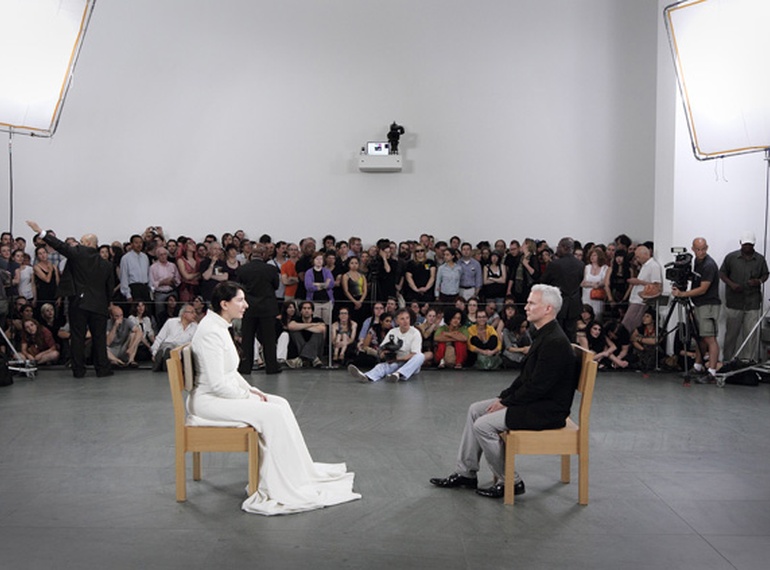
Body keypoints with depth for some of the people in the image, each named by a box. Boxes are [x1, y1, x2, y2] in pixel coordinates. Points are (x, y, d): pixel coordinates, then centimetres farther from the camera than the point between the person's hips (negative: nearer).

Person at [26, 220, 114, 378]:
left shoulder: (78, 253, -4)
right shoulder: (106, 265, 7)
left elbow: (61, 246, -7)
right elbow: (109, 288, 10)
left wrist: (41, 232, -3)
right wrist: (106, 304, 19)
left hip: (78, 303, -3)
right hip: (99, 305, 3)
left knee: (77, 337, 4)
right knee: (99, 337, 8)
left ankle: (78, 370, 6)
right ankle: (102, 368, 8)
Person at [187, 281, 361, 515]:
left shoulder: (219, 326, 10)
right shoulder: (211, 332, -21)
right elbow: (216, 384, -25)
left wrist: (250, 389, 6)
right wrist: (248, 396, -13)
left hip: (224, 393, 10)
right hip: (209, 400, -10)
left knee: (281, 404, 1)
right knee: (272, 413, -19)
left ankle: (297, 472, 3)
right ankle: (285, 486, -10)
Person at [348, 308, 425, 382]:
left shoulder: (415, 333, -6)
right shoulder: (392, 332, 6)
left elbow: (414, 355, -13)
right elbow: (381, 348, 7)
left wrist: (397, 358, -22)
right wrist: (383, 352, -18)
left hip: (411, 365, -2)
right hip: (395, 363, 2)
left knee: (420, 356, -34)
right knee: (382, 366, -28)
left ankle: (398, 375, -58)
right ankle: (366, 377, -63)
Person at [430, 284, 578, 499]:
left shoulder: (555, 342, -24)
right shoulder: (544, 335, 10)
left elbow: (537, 387, -25)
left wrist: (505, 403, -14)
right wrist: (503, 397, 6)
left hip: (546, 410, -11)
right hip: (534, 400, 11)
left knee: (483, 425, -16)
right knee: (475, 410, 10)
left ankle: (510, 481, 0)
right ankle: (466, 472, 17)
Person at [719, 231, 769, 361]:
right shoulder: (731, 257, 2)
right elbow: (722, 273, 7)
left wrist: (759, 281, -7)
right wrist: (730, 283, -11)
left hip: (753, 303, 1)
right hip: (734, 302, -1)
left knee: (751, 333, 0)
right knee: (731, 332, 6)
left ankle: (748, 360, 6)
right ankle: (728, 359, 16)